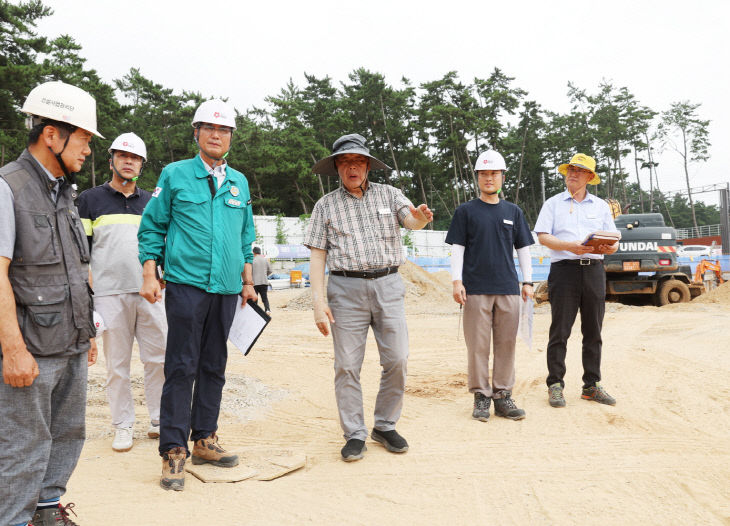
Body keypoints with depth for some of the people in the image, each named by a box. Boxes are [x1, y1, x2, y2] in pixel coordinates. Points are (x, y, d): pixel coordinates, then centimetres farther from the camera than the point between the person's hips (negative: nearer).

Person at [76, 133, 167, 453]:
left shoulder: (152, 202, 16)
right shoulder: (90, 199, 9)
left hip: (149, 292, 2)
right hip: (109, 294, -2)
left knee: (158, 358, 1)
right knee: (117, 363, 2)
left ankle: (159, 421, 14)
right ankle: (123, 426, 13)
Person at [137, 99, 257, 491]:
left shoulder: (239, 182, 15)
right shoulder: (175, 175, 4)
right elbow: (152, 227, 5)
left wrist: (247, 281, 18)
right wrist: (149, 275, -4)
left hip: (226, 287, 4)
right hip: (186, 284, -4)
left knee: (214, 366, 9)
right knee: (181, 367, -5)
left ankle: (204, 440, 19)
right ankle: (173, 451, 2)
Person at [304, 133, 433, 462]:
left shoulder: (389, 194, 11)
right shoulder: (326, 206, 9)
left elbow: (410, 221, -8)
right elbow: (317, 256, 4)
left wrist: (420, 218, -34)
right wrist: (319, 301, -7)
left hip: (388, 286, 1)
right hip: (346, 289, -1)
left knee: (397, 360, 0)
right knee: (347, 365, -1)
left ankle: (385, 426, 18)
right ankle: (355, 434, 11)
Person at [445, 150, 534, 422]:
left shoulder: (513, 211, 15)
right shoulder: (466, 211, 7)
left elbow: (523, 248, 17)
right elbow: (457, 247, 3)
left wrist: (527, 281, 10)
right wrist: (457, 281, -6)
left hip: (508, 288, 3)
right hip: (476, 288, -3)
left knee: (506, 343, 4)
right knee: (478, 344, -1)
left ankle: (502, 395, 14)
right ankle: (481, 396, 9)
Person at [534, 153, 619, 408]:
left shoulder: (601, 206, 17)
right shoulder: (553, 203, 10)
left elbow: (614, 242, 13)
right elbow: (543, 237, -2)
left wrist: (608, 248, -12)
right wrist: (570, 246, -17)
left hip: (594, 270, 3)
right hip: (564, 269, -3)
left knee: (593, 331, 6)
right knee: (559, 331, -4)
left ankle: (592, 385, 15)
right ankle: (555, 385, 2)